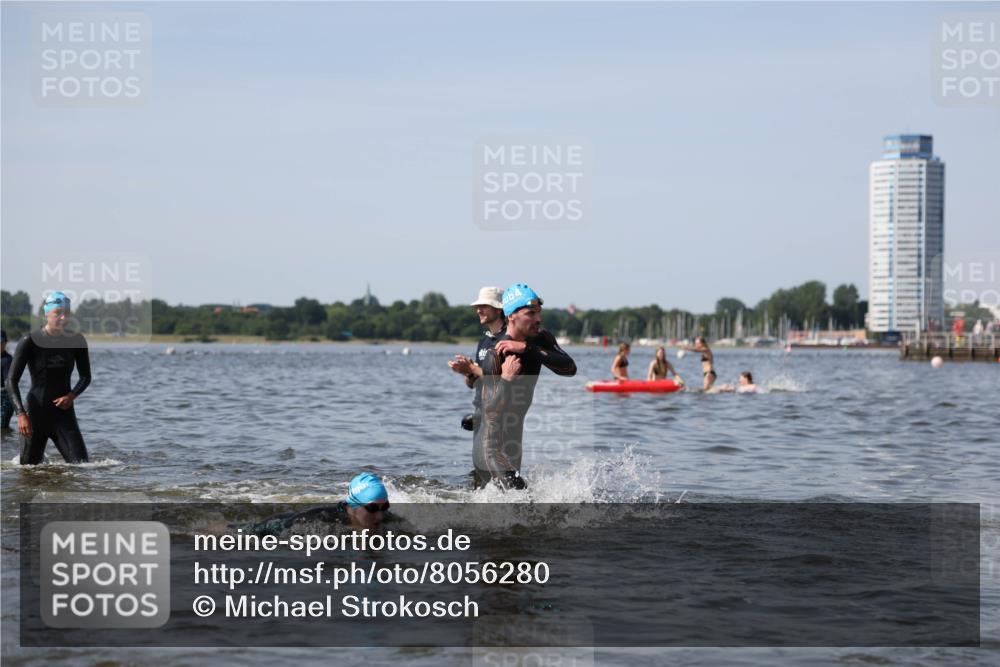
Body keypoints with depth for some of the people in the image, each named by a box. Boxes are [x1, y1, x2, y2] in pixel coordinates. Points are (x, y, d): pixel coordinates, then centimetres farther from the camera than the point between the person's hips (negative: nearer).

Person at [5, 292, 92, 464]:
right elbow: (11, 381, -10)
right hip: (36, 413, -2)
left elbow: (85, 377, 12)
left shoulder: (76, 340, 1)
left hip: (64, 413, 2)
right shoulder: (30, 342, -9)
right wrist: (21, 414, -22)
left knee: (81, 465, -8)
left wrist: (72, 395, -9)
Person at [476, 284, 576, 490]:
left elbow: (569, 369, -16)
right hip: (492, 449, -8)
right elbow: (491, 411, -24)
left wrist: (528, 348, -24)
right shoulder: (496, 356, -22)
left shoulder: (540, 340, 1)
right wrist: (506, 379, -39)